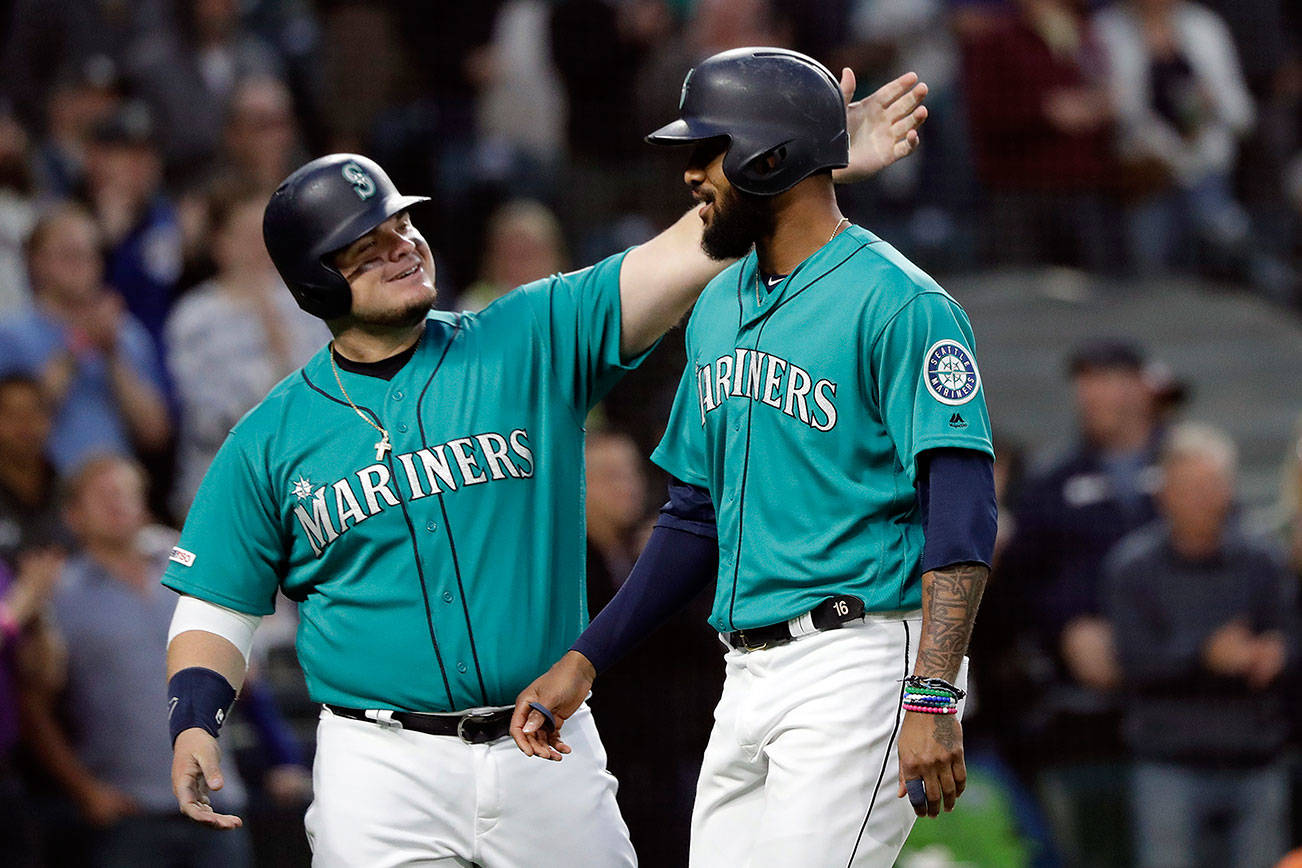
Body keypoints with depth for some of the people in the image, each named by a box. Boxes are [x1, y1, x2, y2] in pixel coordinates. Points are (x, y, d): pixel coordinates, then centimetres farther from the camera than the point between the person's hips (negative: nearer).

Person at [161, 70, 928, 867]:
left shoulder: (532, 343, 4)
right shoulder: (270, 441, 4)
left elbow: (690, 254, -4)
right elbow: (218, 608, 8)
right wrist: (194, 725, -11)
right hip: (383, 766, -1)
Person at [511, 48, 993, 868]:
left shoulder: (901, 307, -10)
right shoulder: (721, 308, 17)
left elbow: (962, 520, -17)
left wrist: (932, 699, -26)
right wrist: (586, 660, 19)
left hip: (856, 670, -9)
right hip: (750, 677, 9)